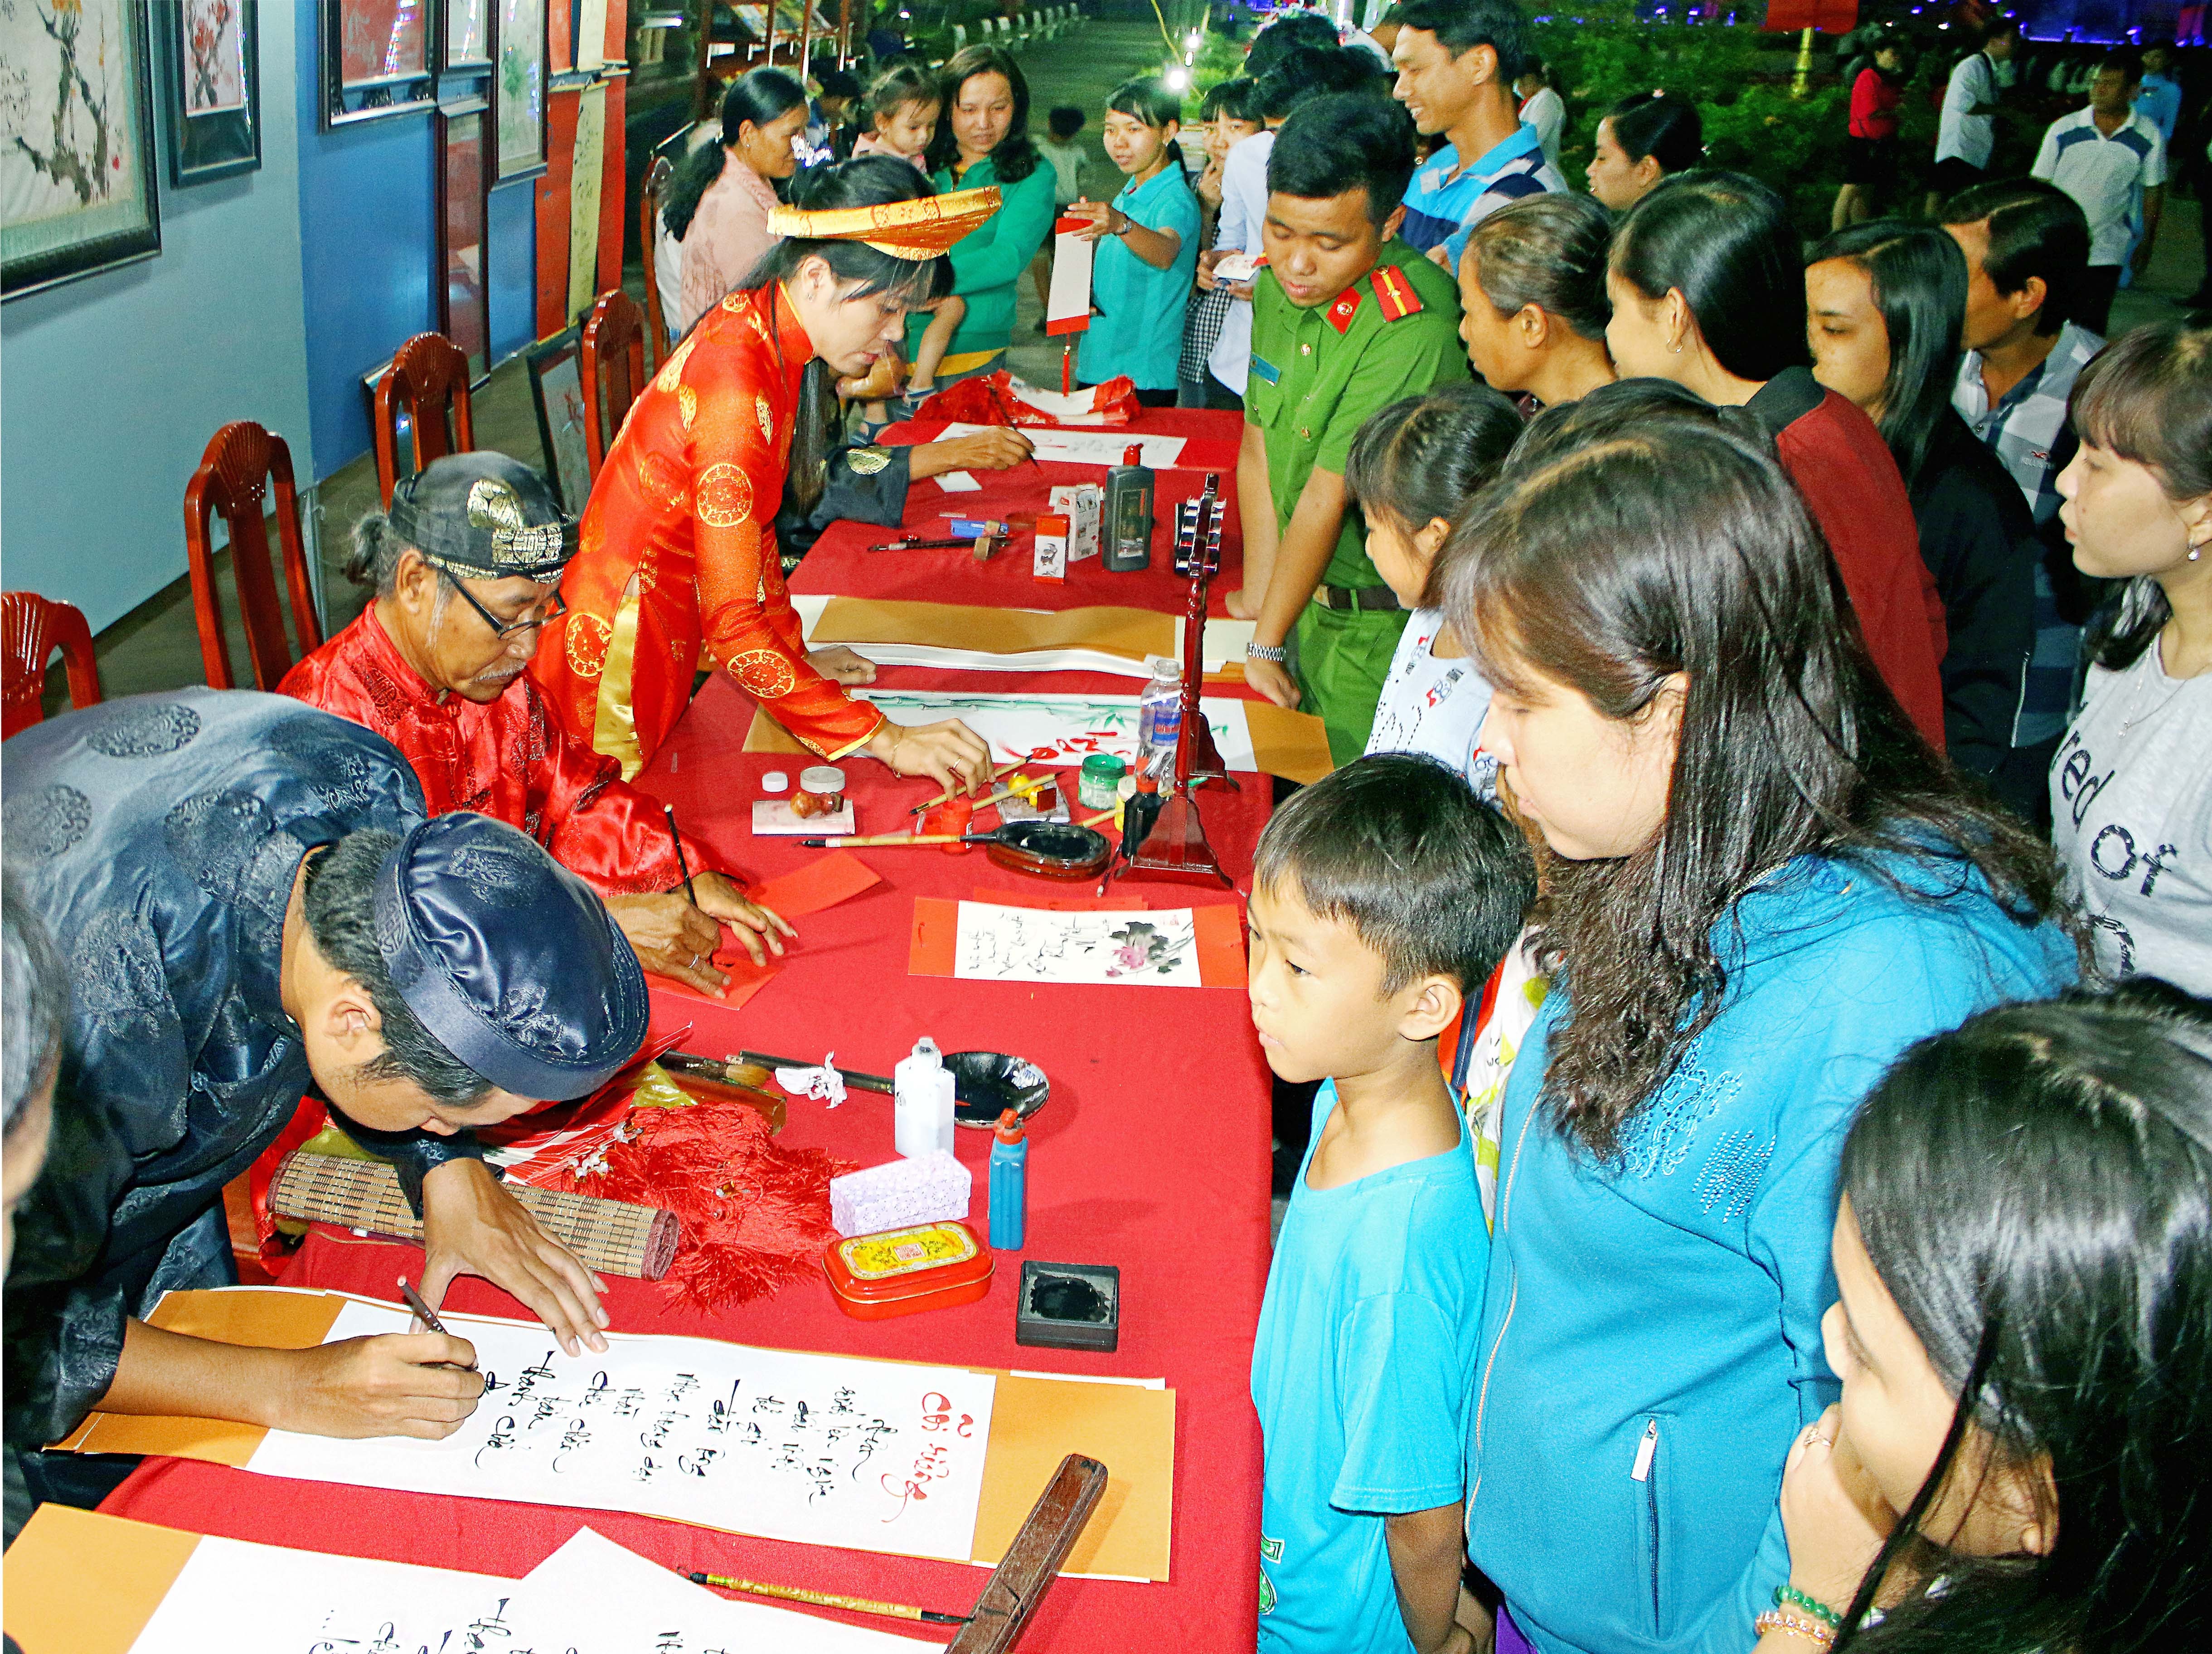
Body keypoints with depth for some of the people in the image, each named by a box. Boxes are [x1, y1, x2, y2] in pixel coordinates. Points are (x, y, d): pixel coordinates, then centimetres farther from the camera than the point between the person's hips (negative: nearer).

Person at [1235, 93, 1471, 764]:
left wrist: (1263, 645, -15)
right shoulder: (1279, 284, -2)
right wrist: (1256, 609, 3)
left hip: (1384, 629, -7)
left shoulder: (1414, 329, -28)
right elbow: (1258, 453, 5)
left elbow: (1326, 500, -22)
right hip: (1313, 603, 7)